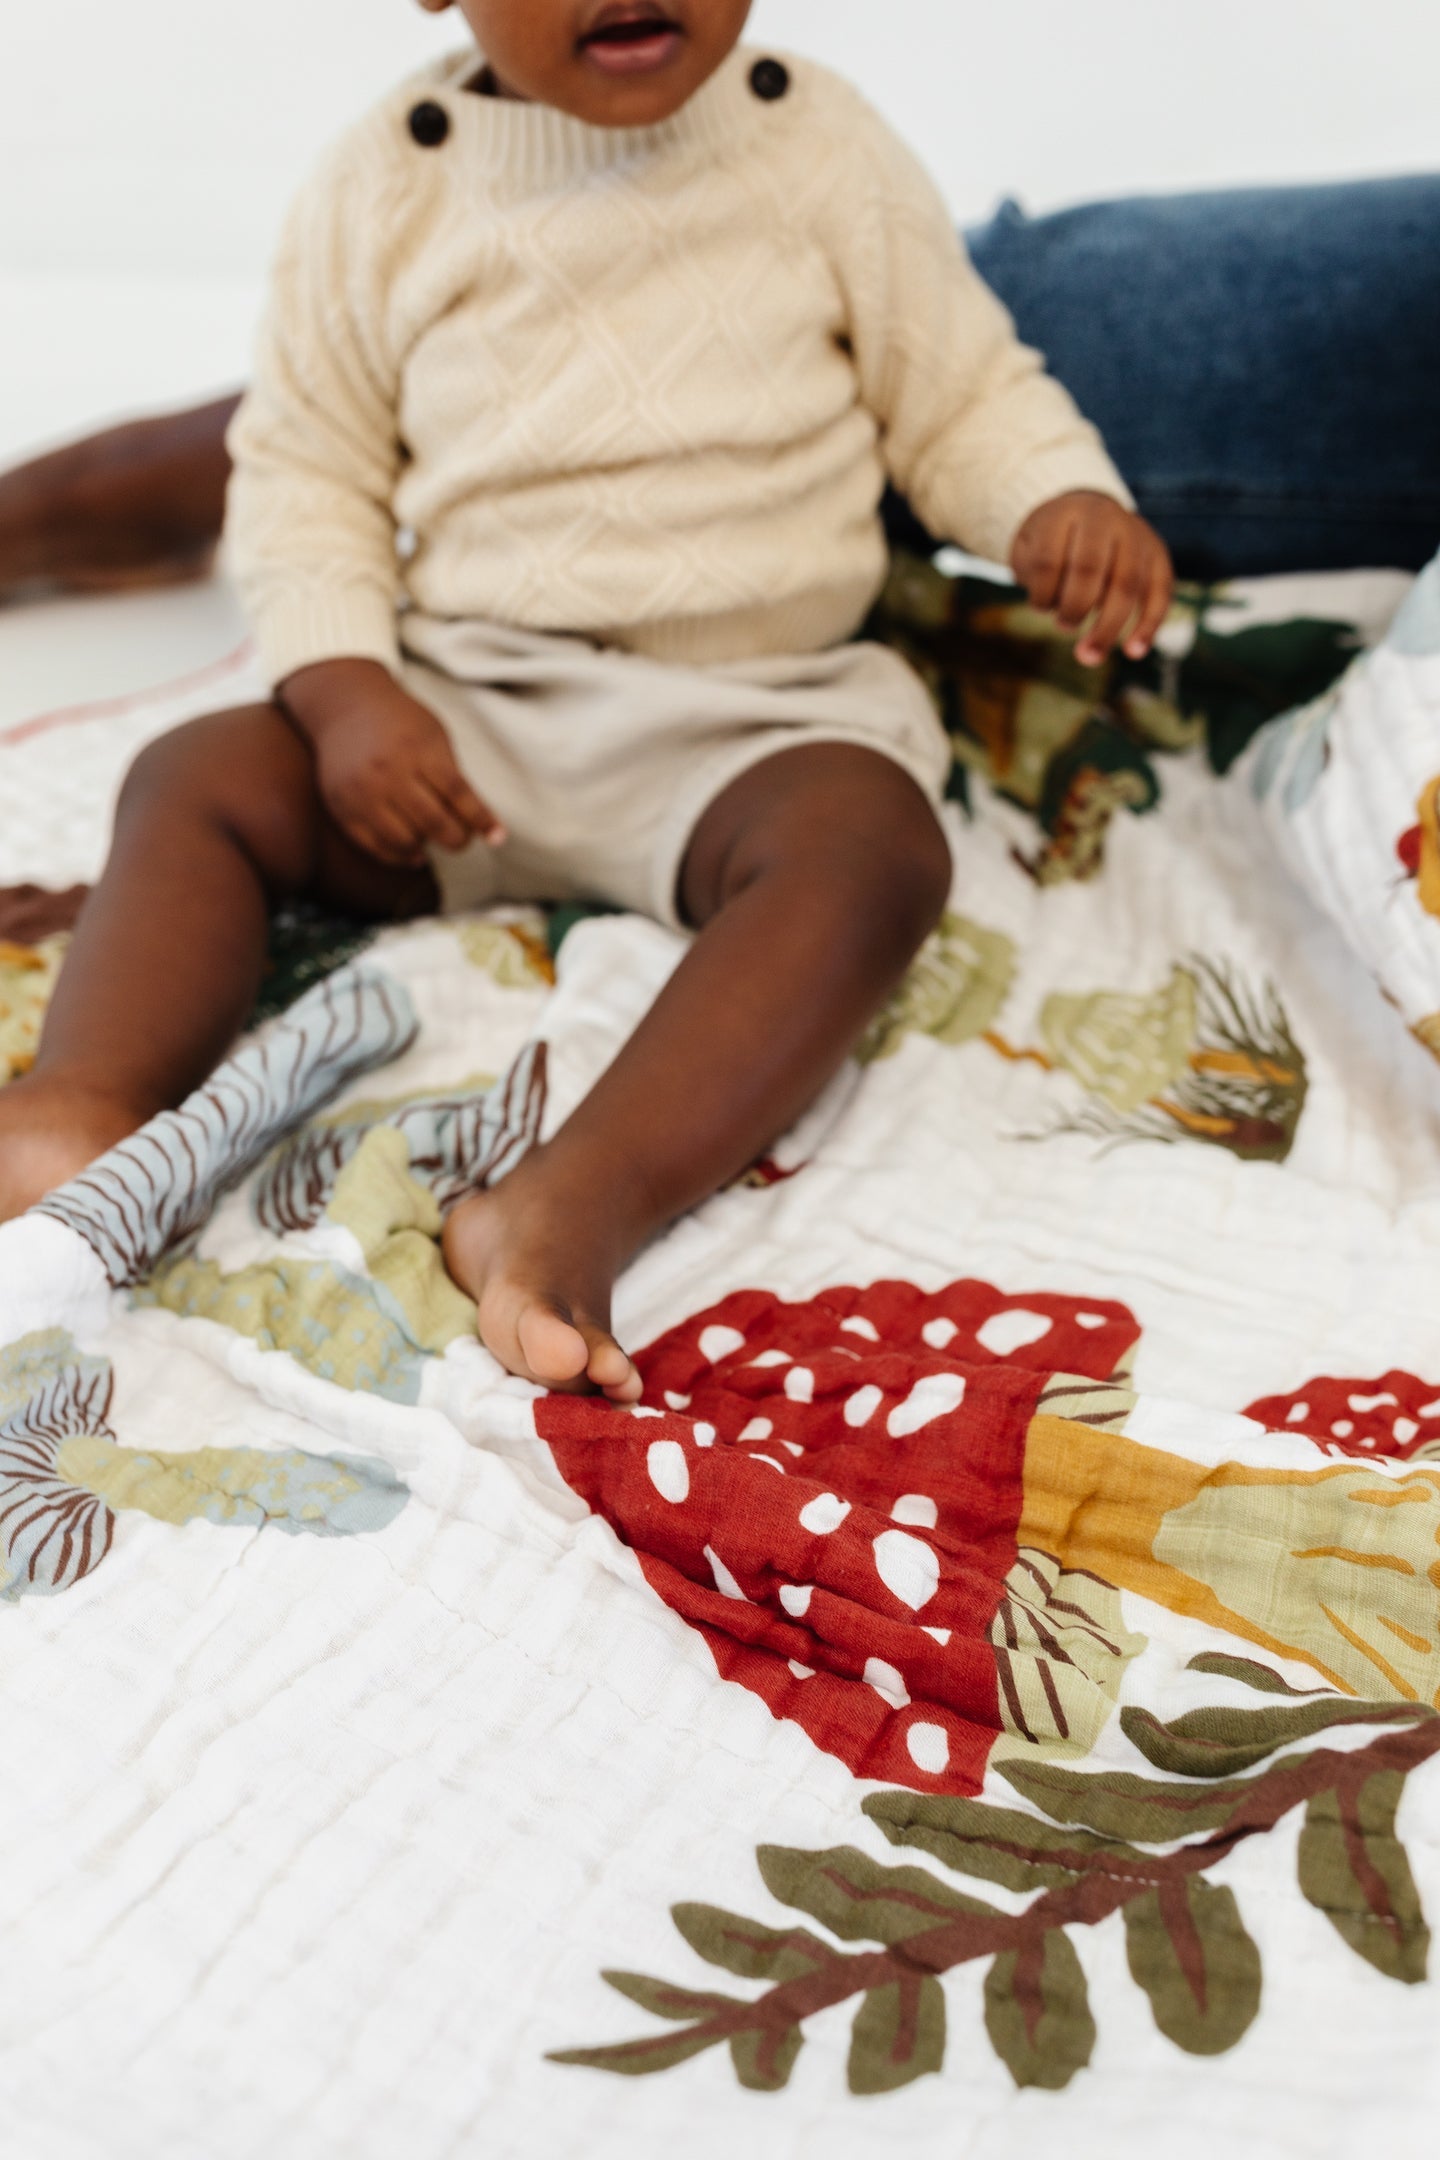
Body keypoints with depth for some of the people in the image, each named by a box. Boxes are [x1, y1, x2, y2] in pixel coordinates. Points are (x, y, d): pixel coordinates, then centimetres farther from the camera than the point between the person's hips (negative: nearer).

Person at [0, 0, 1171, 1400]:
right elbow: (305, 469, 6)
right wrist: (345, 690, -10)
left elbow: (963, 392, 8)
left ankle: (575, 1209, -49)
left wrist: (1061, 501, -14)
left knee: (869, 843, -33)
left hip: (754, 712, -2)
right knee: (198, 778, -16)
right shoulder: (383, 191, 3)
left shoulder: (823, 154, 2)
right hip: (458, 717, 3)